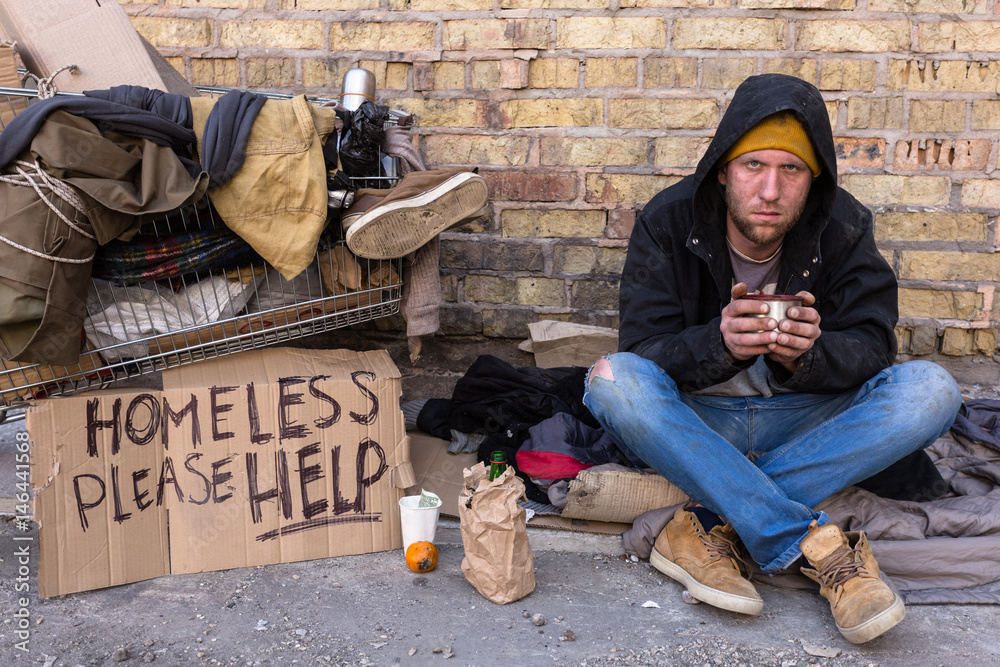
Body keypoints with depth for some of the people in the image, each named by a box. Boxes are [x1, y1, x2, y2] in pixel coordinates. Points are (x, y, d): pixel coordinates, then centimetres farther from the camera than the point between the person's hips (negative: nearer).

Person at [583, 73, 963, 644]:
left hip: (803, 422, 2)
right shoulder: (668, 223, -12)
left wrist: (808, 354, -34)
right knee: (612, 379, -32)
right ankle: (817, 546, -34)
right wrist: (720, 343, -38)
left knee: (930, 390, -23)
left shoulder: (843, 228, -8)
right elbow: (645, 355, -17)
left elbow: (873, 347, -11)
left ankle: (710, 525, -29)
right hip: (692, 424, -1)